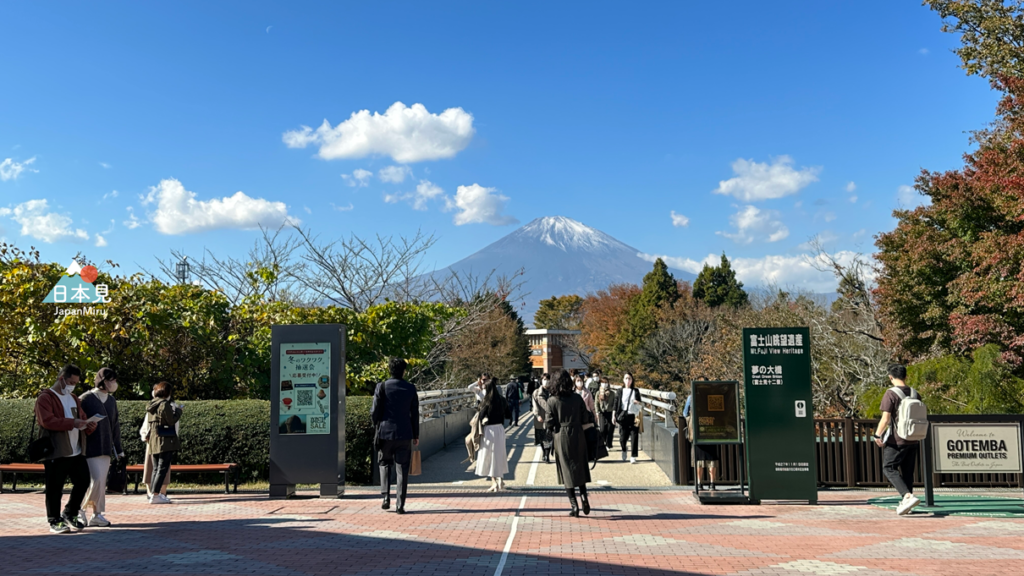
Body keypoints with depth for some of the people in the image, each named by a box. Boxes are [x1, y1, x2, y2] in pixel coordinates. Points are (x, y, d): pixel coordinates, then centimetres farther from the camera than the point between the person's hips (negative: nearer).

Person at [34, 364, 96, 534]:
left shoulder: (74, 399, 22)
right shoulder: (45, 398, -5)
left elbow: (81, 419, 24)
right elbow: (46, 420, -19)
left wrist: (88, 427, 1)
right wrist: (72, 423, -25)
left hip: (76, 451, 7)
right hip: (56, 453, -7)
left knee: (83, 482, 7)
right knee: (54, 489, 0)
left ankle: (70, 515, 24)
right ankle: (54, 521, 11)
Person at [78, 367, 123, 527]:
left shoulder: (111, 401, 10)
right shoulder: (85, 399, -10)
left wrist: (118, 448, 17)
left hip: (106, 448, 6)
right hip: (90, 447, -6)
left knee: (102, 482, 8)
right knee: (97, 479, -12)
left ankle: (97, 515, 15)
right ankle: (82, 508, 9)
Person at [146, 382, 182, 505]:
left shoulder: (151, 405, 12)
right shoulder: (165, 404, -13)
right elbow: (171, 421, -15)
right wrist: (178, 410, 1)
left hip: (153, 441, 8)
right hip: (165, 440, -8)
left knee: (156, 469, 14)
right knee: (163, 468, -5)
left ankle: (154, 494, 15)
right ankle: (155, 495, -8)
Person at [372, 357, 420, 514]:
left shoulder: (382, 387, -5)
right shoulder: (411, 389, 1)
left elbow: (375, 411, -7)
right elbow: (415, 413, 4)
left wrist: (376, 425, 14)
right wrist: (416, 435, 13)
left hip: (385, 432, -1)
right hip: (404, 434, 1)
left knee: (385, 464, 18)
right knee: (402, 469, 5)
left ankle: (386, 497, 6)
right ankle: (400, 505, 3)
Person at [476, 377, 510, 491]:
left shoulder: (487, 402, -16)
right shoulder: (501, 400, 2)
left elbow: (481, 416, -14)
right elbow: (507, 412, 11)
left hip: (489, 430, -6)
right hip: (500, 428, 6)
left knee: (489, 456, 4)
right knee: (499, 454, 18)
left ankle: (494, 482, 2)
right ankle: (500, 480, 21)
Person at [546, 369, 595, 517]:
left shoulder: (552, 401, -8)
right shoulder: (578, 398, -4)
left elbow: (550, 423, -8)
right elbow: (585, 418, -2)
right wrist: (591, 414, 19)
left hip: (561, 438, -2)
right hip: (577, 437, 2)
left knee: (567, 471, 4)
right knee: (580, 468, 17)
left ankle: (574, 505, 1)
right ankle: (583, 495, -1)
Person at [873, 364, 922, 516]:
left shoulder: (890, 394, -11)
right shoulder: (915, 394, 8)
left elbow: (885, 419, -17)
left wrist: (877, 435, -8)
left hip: (895, 440, -6)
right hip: (912, 439, 6)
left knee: (889, 469, -2)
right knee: (907, 472, 12)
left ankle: (908, 496, -20)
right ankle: (905, 503, 17)